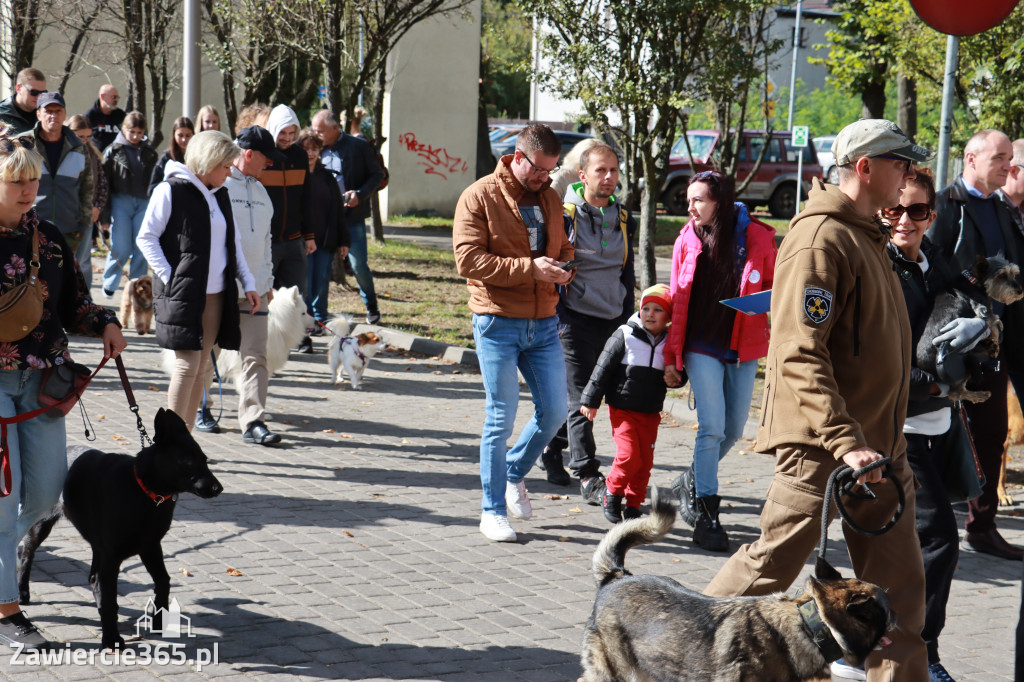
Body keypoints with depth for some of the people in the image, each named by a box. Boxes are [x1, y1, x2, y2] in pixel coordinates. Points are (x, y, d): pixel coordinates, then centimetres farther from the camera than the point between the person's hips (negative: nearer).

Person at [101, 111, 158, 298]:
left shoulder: (149, 153, 12)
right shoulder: (113, 151, 4)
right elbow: (104, 181, 2)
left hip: (144, 204, 2)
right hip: (120, 202, -2)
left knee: (141, 250, -2)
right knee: (120, 250, -5)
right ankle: (109, 284, 16)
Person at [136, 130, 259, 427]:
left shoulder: (220, 195, 16)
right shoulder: (170, 190, -6)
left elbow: (233, 242, 23)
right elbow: (146, 237, -6)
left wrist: (248, 283, 13)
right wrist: (169, 277, -13)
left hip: (216, 295, 7)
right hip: (182, 294, -7)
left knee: (200, 369, 7)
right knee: (187, 364, -11)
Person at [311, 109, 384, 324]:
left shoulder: (358, 146, -2)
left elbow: (377, 175, 1)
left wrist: (360, 195, -13)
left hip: (352, 215, -3)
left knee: (358, 264, -2)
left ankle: (371, 306, 20)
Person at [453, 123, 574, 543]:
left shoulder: (549, 200, 13)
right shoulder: (479, 197, -6)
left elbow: (562, 248, 25)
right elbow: (468, 259, -15)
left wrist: (562, 269, 0)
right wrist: (529, 268, -21)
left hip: (543, 323, 6)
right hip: (498, 323, -6)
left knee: (554, 411, 6)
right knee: (501, 418, -3)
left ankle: (515, 475, 31)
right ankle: (493, 511, 7)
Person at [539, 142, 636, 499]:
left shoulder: (623, 219, 12)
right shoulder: (564, 216, -5)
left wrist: (627, 320, 14)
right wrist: (559, 317, -8)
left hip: (612, 321, 5)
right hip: (576, 319, -5)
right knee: (581, 399, -6)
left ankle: (553, 448, 31)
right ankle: (588, 477, -3)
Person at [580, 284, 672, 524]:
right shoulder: (625, 336, -5)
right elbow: (603, 368, -3)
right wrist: (591, 400, -3)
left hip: (651, 413, 4)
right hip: (622, 409, -4)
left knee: (645, 460, 3)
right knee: (629, 455, -13)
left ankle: (633, 505, 17)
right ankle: (612, 492, 10)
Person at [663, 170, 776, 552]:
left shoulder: (756, 237, -4)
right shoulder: (687, 241, 0)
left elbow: (776, 285, 8)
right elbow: (678, 302, 5)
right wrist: (671, 356, 5)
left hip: (743, 348, 1)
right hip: (702, 348, -1)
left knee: (734, 430, 10)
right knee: (712, 427, -9)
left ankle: (693, 481, 35)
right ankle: (704, 513, -2)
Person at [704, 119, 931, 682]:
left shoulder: (866, 237, 16)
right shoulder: (819, 240, -15)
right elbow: (800, 356, -23)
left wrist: (887, 440, 20)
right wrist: (844, 442, -29)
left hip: (875, 445, 9)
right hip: (821, 445, -9)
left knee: (898, 582, 7)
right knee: (772, 563, 1)